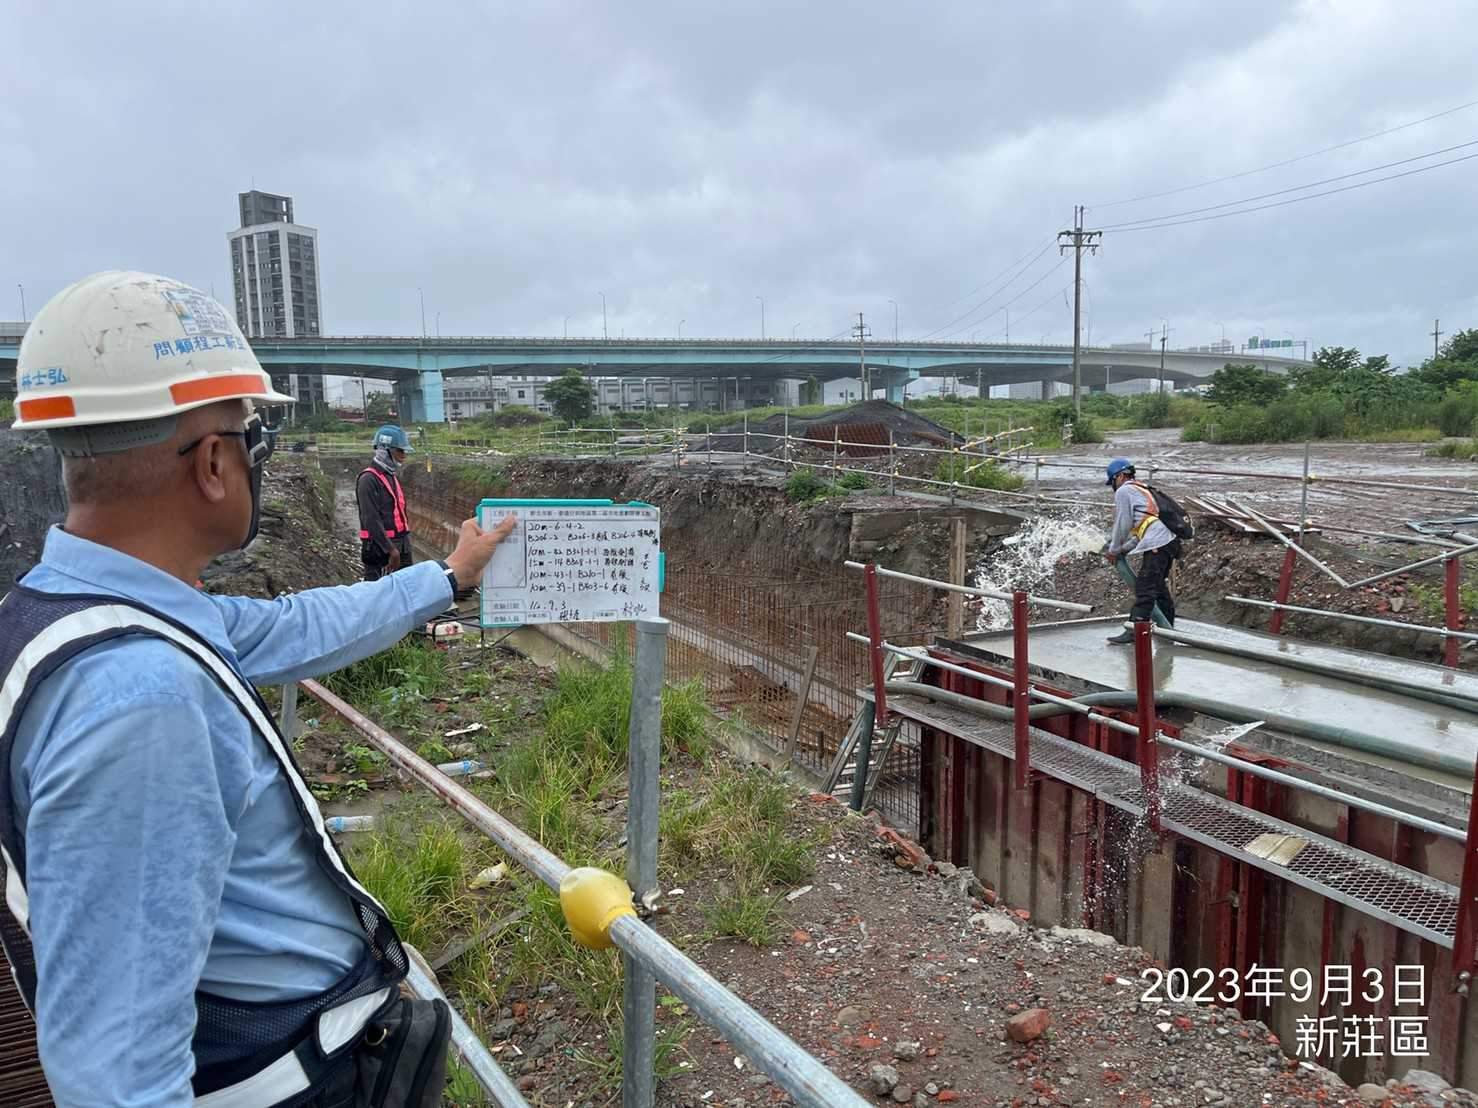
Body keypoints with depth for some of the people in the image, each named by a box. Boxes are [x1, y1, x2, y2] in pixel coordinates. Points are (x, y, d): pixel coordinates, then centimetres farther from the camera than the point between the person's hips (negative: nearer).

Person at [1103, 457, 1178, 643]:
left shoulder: (1123, 491, -1)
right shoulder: (1143, 490, 28)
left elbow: (1122, 524, -2)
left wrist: (1113, 550, 10)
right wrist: (1124, 548, 23)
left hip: (1157, 544, -10)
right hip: (1169, 541, 10)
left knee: (1144, 587, -13)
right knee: (1158, 586, 20)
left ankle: (1133, 631, -17)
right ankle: (1168, 626, 29)